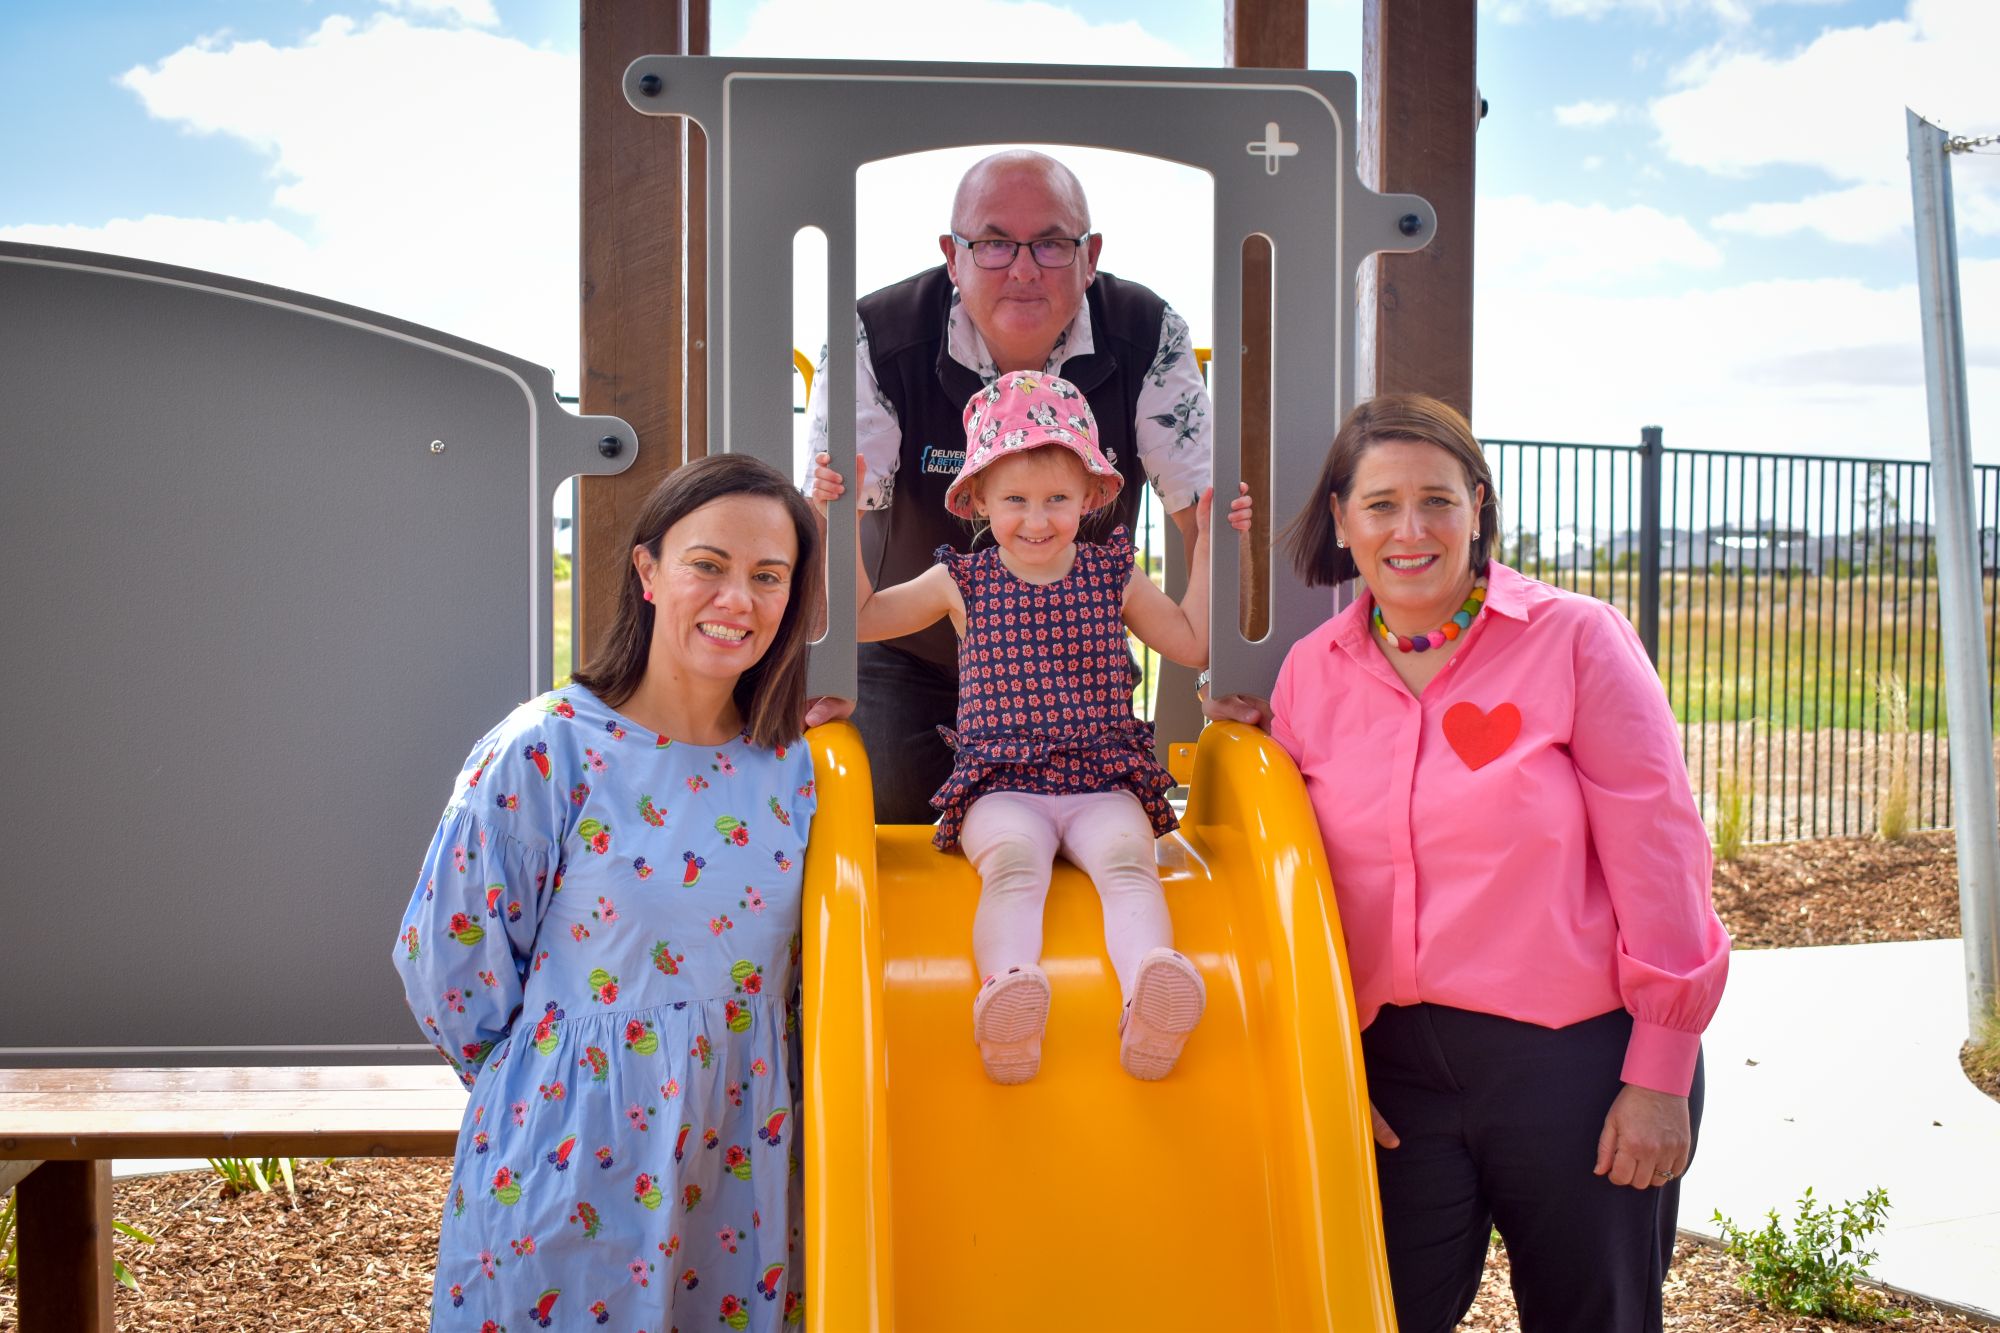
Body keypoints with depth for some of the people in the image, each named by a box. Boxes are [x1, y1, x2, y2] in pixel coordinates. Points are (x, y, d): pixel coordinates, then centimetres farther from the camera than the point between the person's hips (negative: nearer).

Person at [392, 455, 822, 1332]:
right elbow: (447, 960, -8)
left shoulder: (793, 767, 0)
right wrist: (538, 1080, 2)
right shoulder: (545, 752, -14)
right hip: (578, 1162, -4)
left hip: (741, 1164, 4)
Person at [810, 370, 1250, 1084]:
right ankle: (1007, 991, -60)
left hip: (1103, 782, 1)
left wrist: (1210, 542, 14)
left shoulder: (1114, 575, 14)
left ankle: (1148, 1012, -56)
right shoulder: (962, 581, 12)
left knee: (1128, 860, -32)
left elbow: (1196, 644, 19)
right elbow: (861, 617, 20)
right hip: (1001, 787, 0)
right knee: (1012, 864, -33)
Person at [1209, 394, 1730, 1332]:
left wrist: (1659, 1077, -8)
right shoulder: (1310, 673, 5)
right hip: (1396, 1070, 3)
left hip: (1577, 1060, -3)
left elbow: (1659, 858, -7)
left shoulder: (1576, 640, -7)